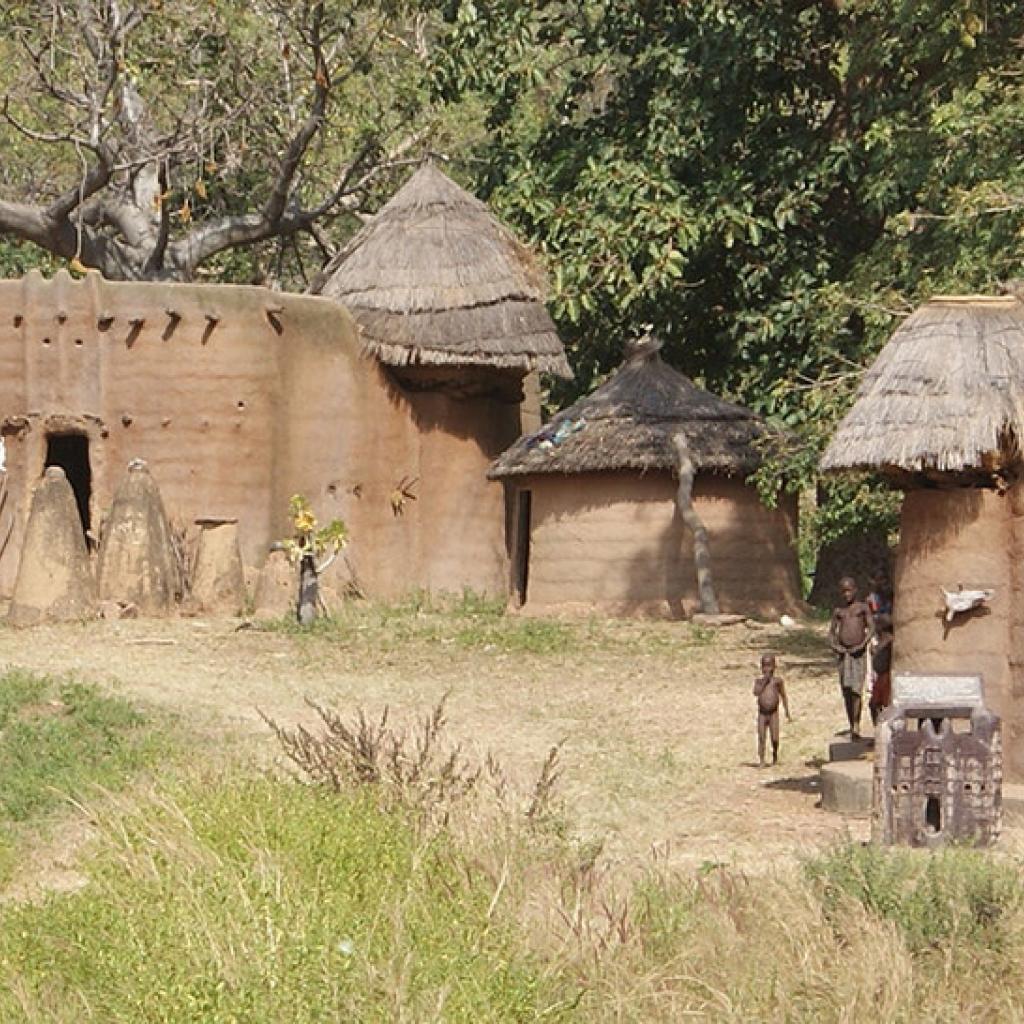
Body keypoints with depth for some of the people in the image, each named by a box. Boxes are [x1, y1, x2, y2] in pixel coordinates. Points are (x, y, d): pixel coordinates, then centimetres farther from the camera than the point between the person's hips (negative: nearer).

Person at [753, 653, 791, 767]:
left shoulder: (777, 680, 3)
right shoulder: (759, 680, 4)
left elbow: (783, 697, 8)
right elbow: (756, 692, -13)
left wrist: (787, 713, 7)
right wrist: (764, 681, -14)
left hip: (773, 713, 0)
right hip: (762, 713, 0)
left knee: (775, 738, -2)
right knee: (761, 737, -5)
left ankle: (775, 756, 25)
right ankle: (761, 761, 0)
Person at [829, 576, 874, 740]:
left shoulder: (862, 607, 5)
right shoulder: (838, 610, 13)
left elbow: (871, 627, -1)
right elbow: (832, 631, 15)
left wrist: (863, 644, -14)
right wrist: (834, 645, -4)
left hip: (858, 652, -4)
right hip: (843, 653, 4)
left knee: (856, 689, -15)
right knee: (846, 691, 5)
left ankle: (856, 725, -13)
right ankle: (851, 726, 13)